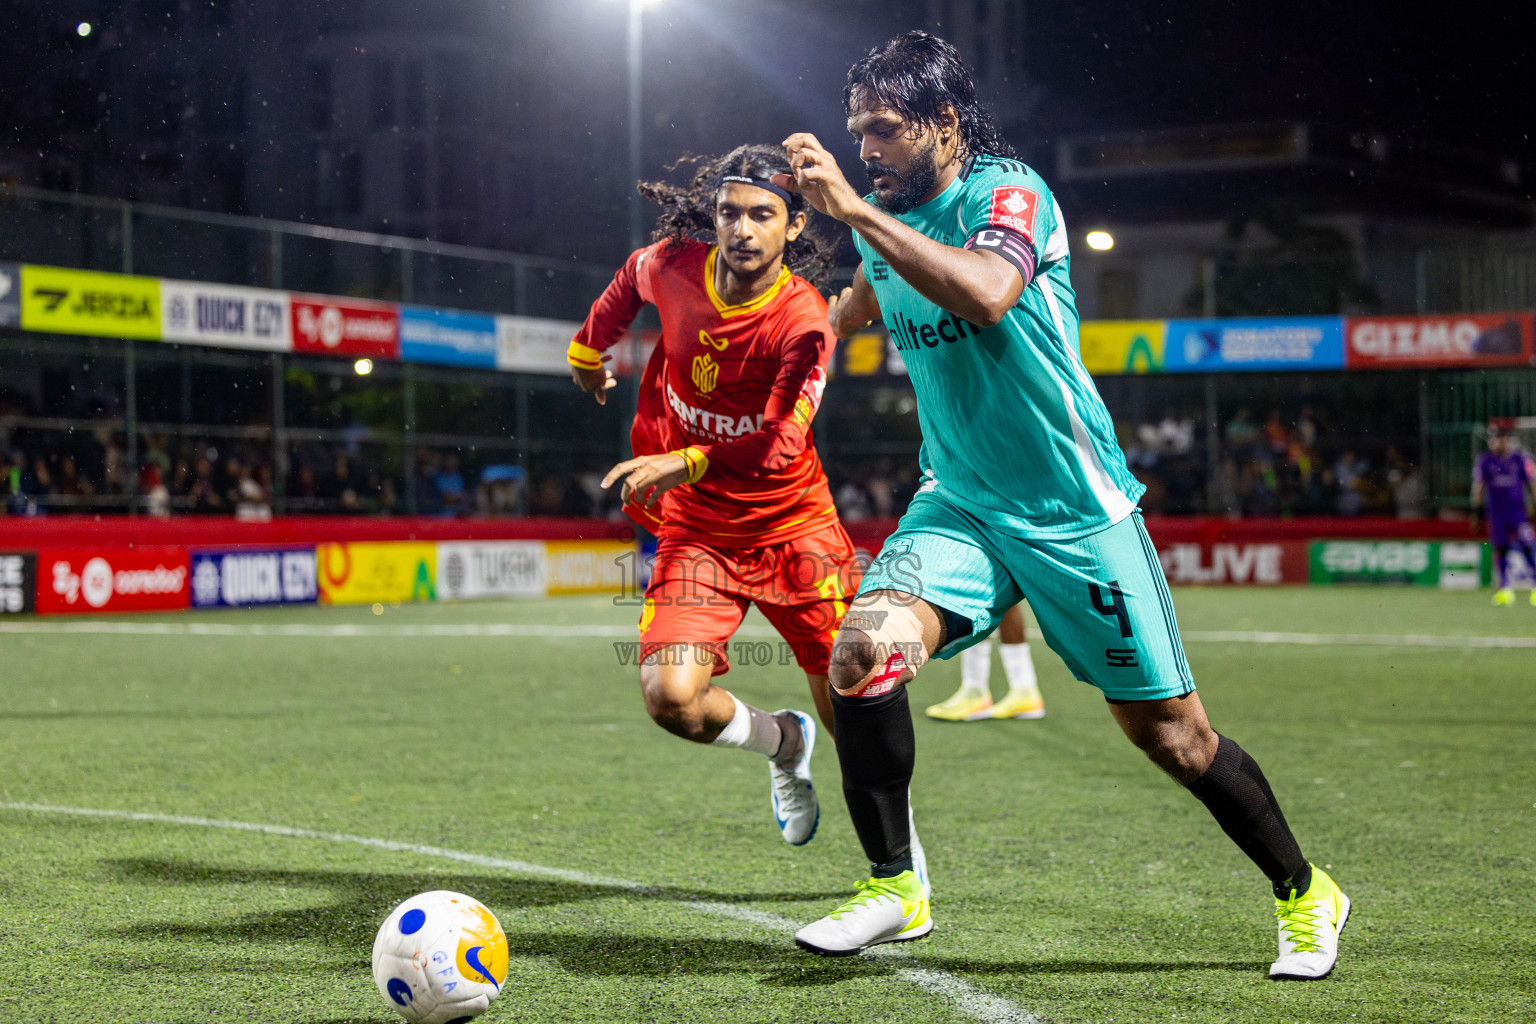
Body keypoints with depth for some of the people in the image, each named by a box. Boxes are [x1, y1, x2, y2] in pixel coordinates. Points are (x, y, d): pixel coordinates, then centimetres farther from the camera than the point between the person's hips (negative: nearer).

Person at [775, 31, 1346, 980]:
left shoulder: (1010, 191, -15)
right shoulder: (886, 221, 6)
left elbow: (987, 294, -38)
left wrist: (854, 210, -37)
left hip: (1077, 510, -5)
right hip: (960, 508, 5)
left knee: (1170, 732, 1)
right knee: (865, 646, -23)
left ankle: (1305, 894, 24)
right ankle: (895, 889, -7)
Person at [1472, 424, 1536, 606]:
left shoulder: (1520, 459, 1)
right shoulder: (1484, 460, 3)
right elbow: (1478, 486, 6)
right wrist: (1477, 508, 1)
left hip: (1518, 511, -1)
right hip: (1496, 513, 1)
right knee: (1500, 549, 1)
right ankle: (1504, 589, 7)